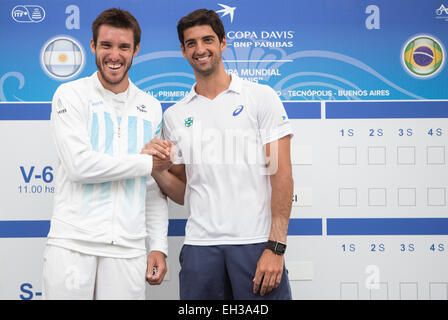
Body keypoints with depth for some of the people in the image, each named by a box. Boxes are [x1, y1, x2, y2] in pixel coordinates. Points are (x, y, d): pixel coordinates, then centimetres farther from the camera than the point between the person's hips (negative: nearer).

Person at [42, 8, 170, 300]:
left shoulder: (151, 108, 13)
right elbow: (80, 166, -13)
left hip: (128, 249, 3)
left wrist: (159, 246, 8)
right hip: (72, 243, -3)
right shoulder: (71, 95, 1)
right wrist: (144, 162, -4)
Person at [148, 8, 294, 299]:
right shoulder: (175, 116, 12)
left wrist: (275, 246, -13)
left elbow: (281, 174, -5)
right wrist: (159, 170, -6)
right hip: (200, 245, 3)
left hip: (256, 243, -3)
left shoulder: (261, 97, 2)